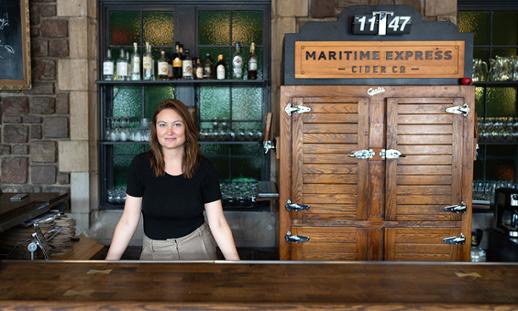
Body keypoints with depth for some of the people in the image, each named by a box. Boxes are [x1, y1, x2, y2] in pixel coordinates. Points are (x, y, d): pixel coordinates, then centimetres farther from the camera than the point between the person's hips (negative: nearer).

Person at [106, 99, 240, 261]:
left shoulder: (203, 167, -12)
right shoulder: (141, 164, -12)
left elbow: (218, 223, -11)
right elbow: (128, 221, -9)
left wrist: (236, 264, -16)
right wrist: (110, 259, -14)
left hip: (197, 247, 0)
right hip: (155, 251, 0)